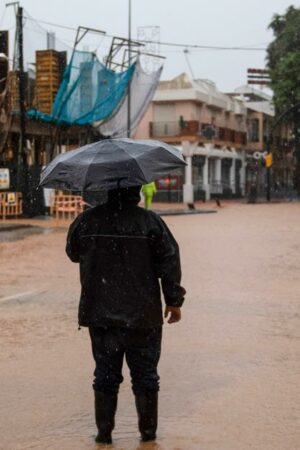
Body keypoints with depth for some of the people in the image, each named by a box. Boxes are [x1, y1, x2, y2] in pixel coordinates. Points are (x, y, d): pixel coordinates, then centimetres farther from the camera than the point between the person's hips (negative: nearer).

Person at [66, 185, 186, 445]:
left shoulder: (86, 221, -3)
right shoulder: (151, 222, -9)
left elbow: (73, 253, 13)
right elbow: (169, 262, -7)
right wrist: (174, 301, 3)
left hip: (100, 315, 2)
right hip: (142, 316, -2)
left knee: (105, 374, 12)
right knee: (145, 374, 11)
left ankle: (104, 432, 16)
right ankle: (148, 431, 18)